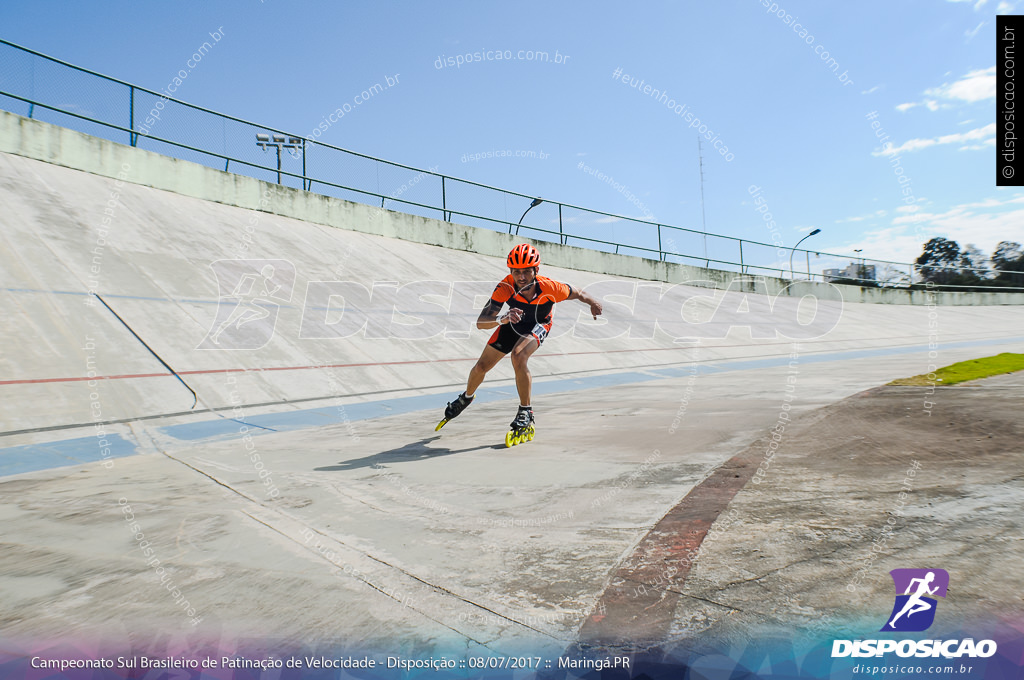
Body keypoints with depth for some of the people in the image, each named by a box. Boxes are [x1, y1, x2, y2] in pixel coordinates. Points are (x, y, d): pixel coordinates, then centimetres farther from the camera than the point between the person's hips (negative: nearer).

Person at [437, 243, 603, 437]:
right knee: (481, 367, 5)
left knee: (518, 356, -33)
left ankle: (526, 413, -15)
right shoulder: (505, 287, -36)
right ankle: (467, 397, 40)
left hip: (538, 325, -2)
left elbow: (576, 293, -13)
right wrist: (502, 319, -59)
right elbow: (480, 323, -40)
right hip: (513, 323, 2)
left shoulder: (550, 287, -36)